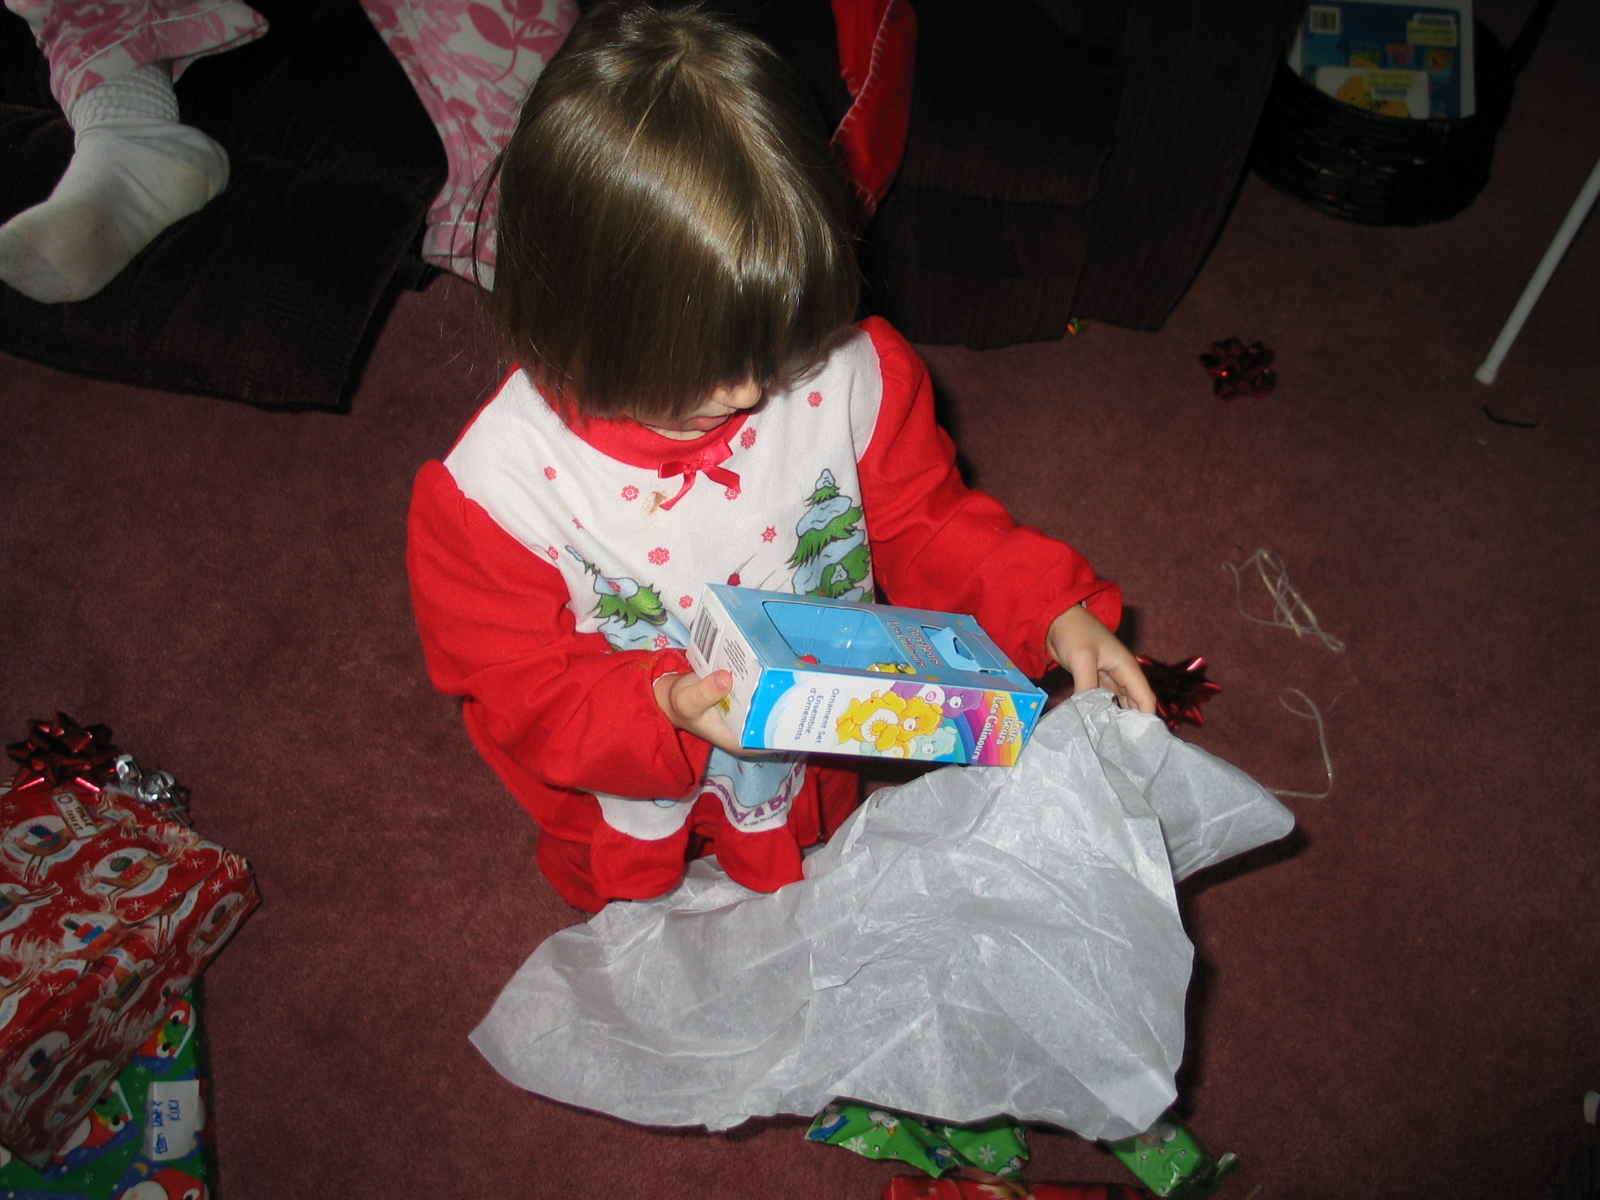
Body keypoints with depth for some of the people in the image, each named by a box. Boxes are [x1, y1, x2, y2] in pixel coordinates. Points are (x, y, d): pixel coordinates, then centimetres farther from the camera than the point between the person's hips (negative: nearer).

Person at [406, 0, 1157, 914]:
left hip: (831, 767, 3)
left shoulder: (849, 371, -23)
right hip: (641, 826, -2)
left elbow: (926, 524, -7)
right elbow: (520, 696, -21)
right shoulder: (496, 487, -31)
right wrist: (664, 709, -38)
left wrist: (1052, 611, -19)